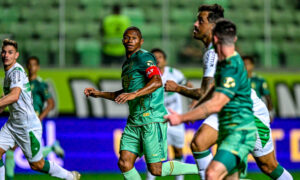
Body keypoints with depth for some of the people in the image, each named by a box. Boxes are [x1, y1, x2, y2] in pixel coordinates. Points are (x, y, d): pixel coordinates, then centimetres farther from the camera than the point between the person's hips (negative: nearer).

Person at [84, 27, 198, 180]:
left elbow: (157, 82, -24)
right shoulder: (127, 64, 21)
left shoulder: (144, 57, -7)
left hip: (152, 118, -9)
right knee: (124, 164, -4)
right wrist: (99, 94, 27)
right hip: (134, 121, 9)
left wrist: (134, 94, -35)